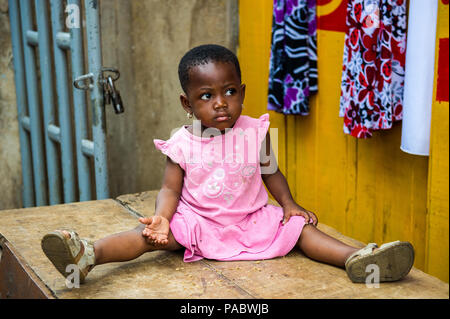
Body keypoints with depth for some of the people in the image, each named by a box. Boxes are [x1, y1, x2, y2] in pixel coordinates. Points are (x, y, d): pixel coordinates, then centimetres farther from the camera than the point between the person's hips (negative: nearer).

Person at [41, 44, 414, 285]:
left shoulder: (255, 133, 0)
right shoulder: (182, 143, -5)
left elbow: (271, 173, 12)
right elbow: (170, 189, -4)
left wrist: (289, 203, -3)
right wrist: (161, 217, -24)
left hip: (252, 220, 2)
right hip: (197, 222, -2)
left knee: (299, 226, -15)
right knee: (151, 233, -24)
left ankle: (355, 257, -27)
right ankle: (89, 254, -41)